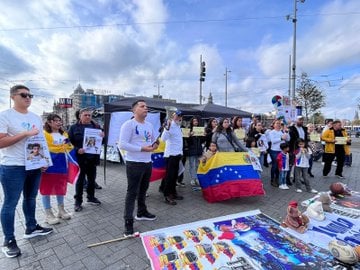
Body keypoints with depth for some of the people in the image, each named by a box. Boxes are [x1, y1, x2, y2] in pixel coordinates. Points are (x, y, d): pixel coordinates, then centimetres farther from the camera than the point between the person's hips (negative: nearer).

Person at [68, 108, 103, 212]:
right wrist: (77, 150, -19)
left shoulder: (96, 126, 9)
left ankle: (91, 197, 31)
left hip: (92, 158, 3)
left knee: (92, 178, 14)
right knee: (80, 180, 5)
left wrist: (102, 137, -12)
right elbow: (70, 142, -3)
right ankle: (78, 201, 17)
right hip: (80, 158, -3)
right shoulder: (74, 127, 0)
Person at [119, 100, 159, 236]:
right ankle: (128, 222, 13)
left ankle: (142, 212, 40)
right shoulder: (128, 124, -13)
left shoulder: (149, 125, 10)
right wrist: (142, 149, -23)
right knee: (132, 192, 0)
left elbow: (154, 139, 21)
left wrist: (155, 144, -4)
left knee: (143, 190, 21)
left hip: (148, 163, 7)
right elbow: (122, 144, -20)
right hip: (134, 164, -7)